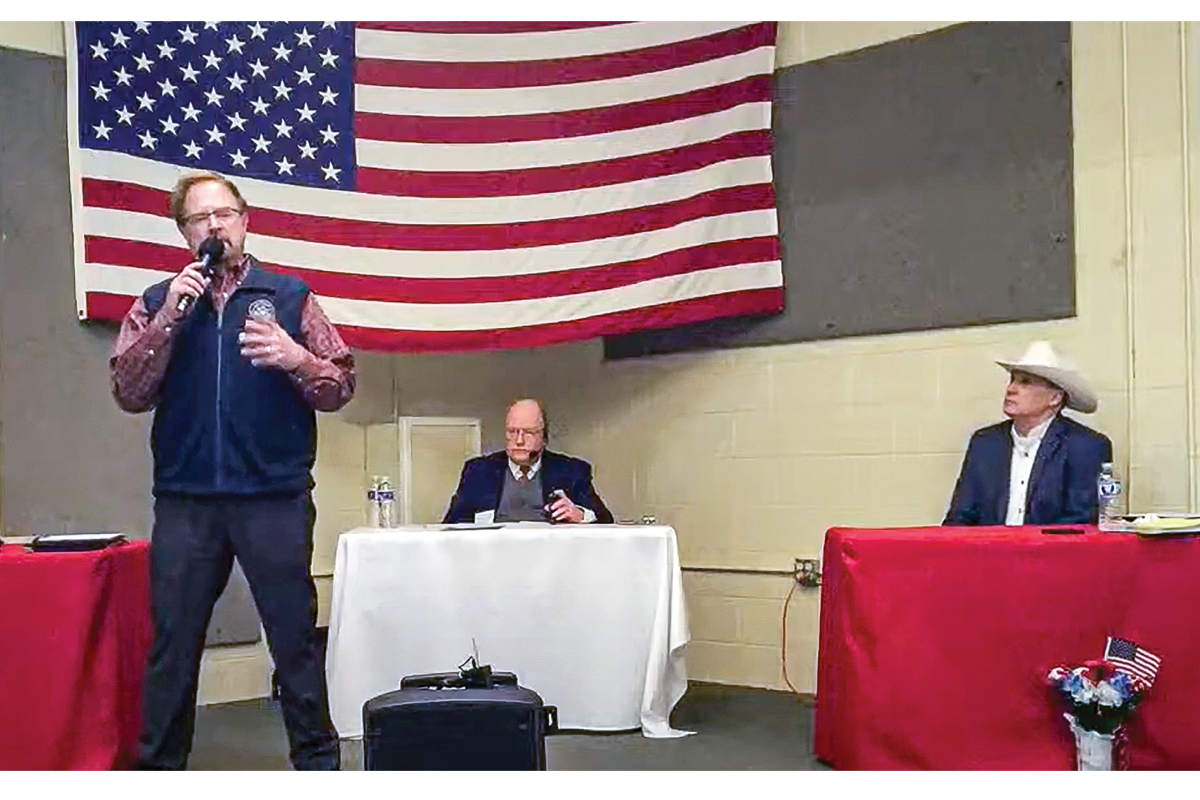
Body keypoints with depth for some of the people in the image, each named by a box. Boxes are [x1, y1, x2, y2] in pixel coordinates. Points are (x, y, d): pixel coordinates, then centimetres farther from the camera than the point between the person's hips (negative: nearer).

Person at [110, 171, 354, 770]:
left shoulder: (290, 295, 9)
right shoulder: (158, 302, 13)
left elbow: (340, 387, 5)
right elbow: (128, 393, 2)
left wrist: (295, 358, -14)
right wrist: (168, 319, -8)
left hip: (275, 499, -1)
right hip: (184, 502, 2)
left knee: (295, 640, 2)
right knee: (172, 644, 7)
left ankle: (317, 759, 15)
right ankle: (158, 764, 20)